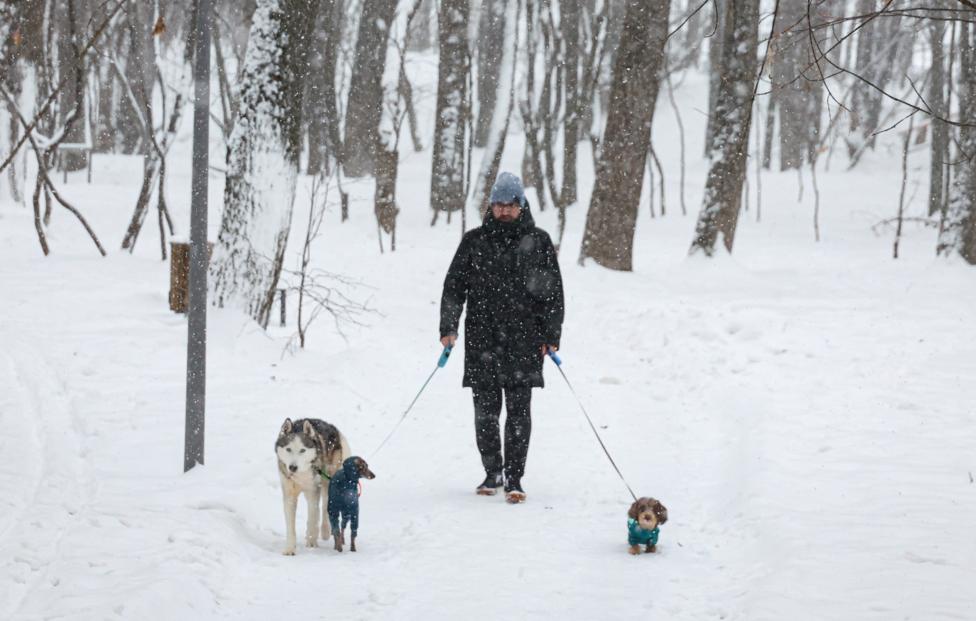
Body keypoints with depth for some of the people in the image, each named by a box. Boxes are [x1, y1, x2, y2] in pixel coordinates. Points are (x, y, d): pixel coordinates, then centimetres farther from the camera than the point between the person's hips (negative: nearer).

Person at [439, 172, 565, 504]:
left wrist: (551, 336, 0)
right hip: (482, 339, 1)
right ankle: (493, 473, 16)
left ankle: (514, 479, -2)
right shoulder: (475, 241, 8)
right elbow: (454, 285, 9)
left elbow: (553, 291, 7)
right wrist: (448, 328, -2)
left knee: (518, 410, -5)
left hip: (523, 339, -1)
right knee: (486, 409, 3)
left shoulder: (538, 241, 5)